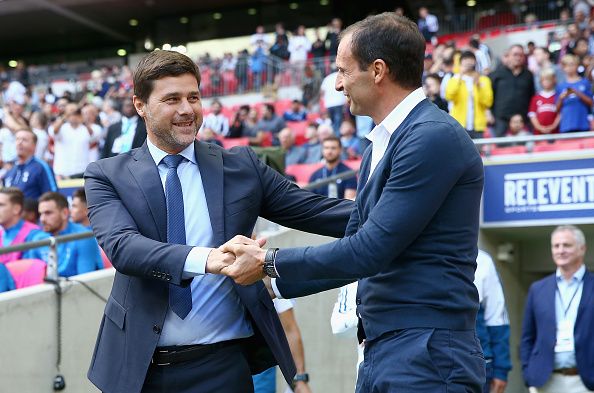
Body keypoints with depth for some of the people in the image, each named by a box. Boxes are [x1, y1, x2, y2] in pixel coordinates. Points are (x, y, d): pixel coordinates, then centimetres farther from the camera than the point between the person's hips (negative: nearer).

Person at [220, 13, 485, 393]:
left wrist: (269, 263, -7)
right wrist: (270, 277, 16)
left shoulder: (435, 136, -15)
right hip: (380, 354, 9)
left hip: (426, 359, -9)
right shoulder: (380, 146, 17)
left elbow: (370, 249, -17)